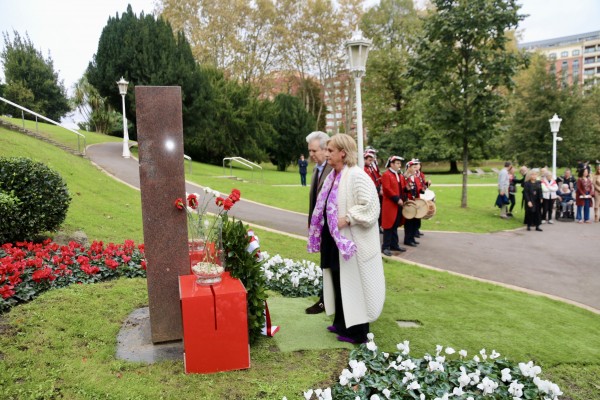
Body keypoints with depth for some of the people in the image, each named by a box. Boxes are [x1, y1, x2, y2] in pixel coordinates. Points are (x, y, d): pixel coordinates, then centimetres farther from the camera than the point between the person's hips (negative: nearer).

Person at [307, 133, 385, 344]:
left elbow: (371, 205, -25)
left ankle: (357, 331, 15)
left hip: (352, 240, -9)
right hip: (335, 239, 9)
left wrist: (347, 218, -24)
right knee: (339, 282, 17)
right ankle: (342, 323, 32)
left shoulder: (357, 175, -18)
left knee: (353, 285, 2)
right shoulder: (333, 176, 10)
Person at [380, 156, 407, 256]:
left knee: (395, 226, 14)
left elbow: (403, 188, 20)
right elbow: (387, 189, -20)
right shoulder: (386, 175, -11)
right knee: (389, 226, -5)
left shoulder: (401, 175, 16)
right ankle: (385, 247, 1)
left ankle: (394, 245, 23)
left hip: (399, 205, 8)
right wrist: (397, 199, -21)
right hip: (390, 205, -8)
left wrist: (403, 199, 3)